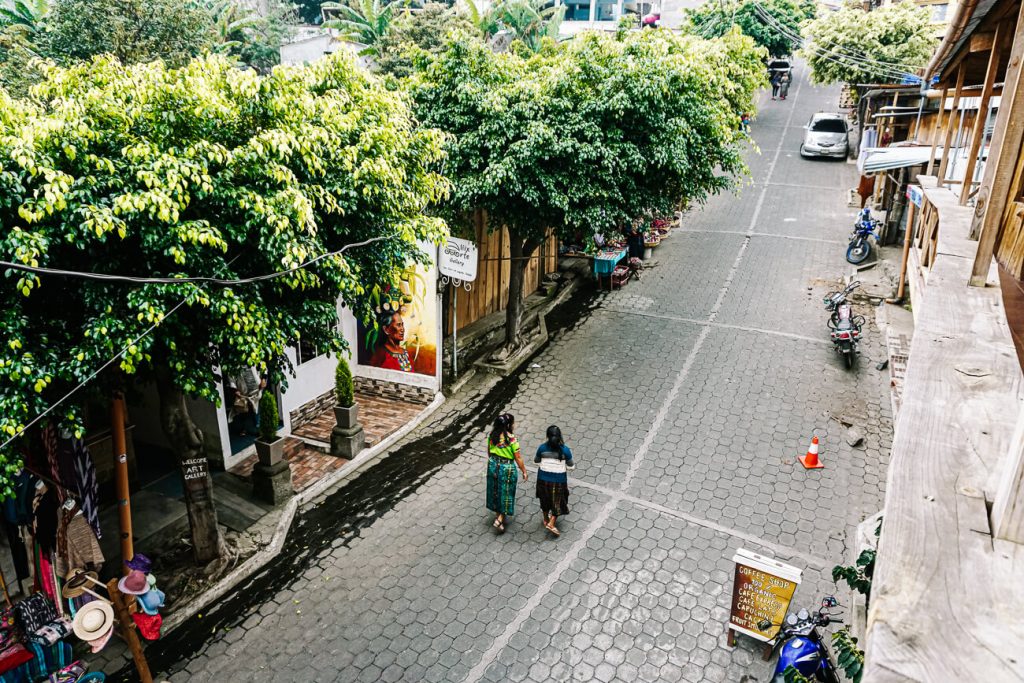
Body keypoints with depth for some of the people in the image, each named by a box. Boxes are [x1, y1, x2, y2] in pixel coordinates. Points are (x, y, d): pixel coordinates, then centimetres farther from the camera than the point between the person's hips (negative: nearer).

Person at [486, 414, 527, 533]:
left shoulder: (492, 435, -4)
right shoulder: (512, 439, -21)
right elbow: (518, 458, -16)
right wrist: (524, 471, -5)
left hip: (493, 465, 6)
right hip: (507, 468, -6)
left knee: (495, 491, 20)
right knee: (505, 493, 8)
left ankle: (498, 514, 36)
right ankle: (499, 520, 4)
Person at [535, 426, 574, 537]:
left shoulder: (542, 448, -12)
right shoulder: (565, 450, -16)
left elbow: (536, 460, 5)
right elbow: (571, 466, -7)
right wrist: (573, 465, 15)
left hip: (543, 479, 2)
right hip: (558, 481, -2)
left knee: (545, 499, 25)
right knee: (558, 502, 16)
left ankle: (546, 520, 41)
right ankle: (551, 524, 5)